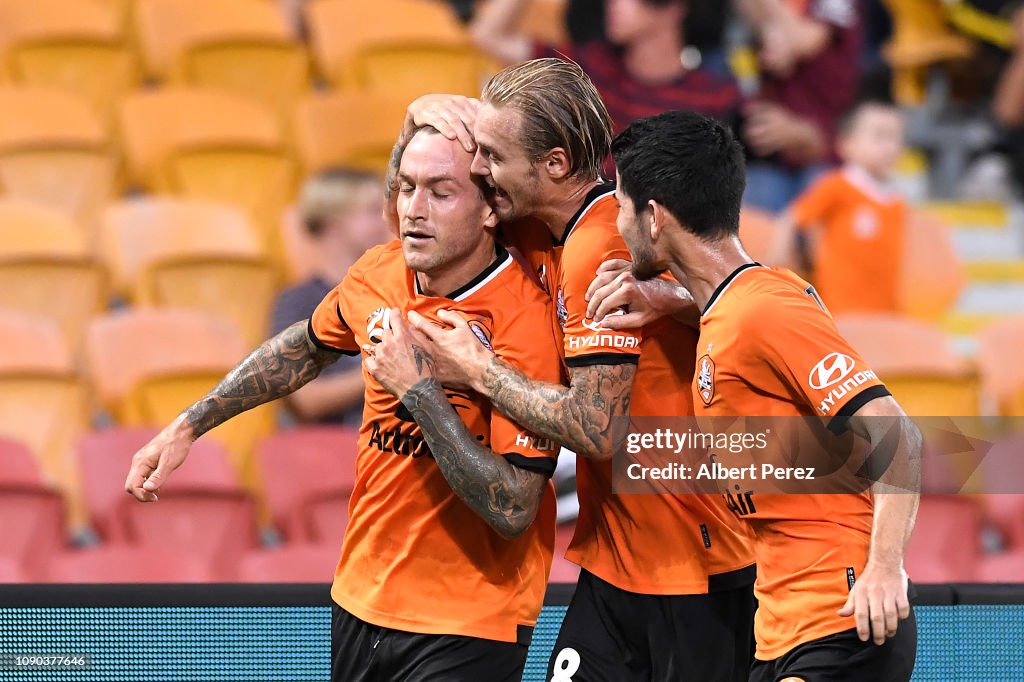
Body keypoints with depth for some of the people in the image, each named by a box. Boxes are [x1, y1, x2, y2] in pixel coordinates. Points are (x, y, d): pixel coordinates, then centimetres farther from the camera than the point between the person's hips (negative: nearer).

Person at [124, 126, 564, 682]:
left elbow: (513, 512, -25)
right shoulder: (379, 273, -3)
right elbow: (305, 348, 20)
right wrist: (187, 427, 19)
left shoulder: (524, 322, -22)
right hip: (360, 598, 6)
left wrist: (419, 389, -26)